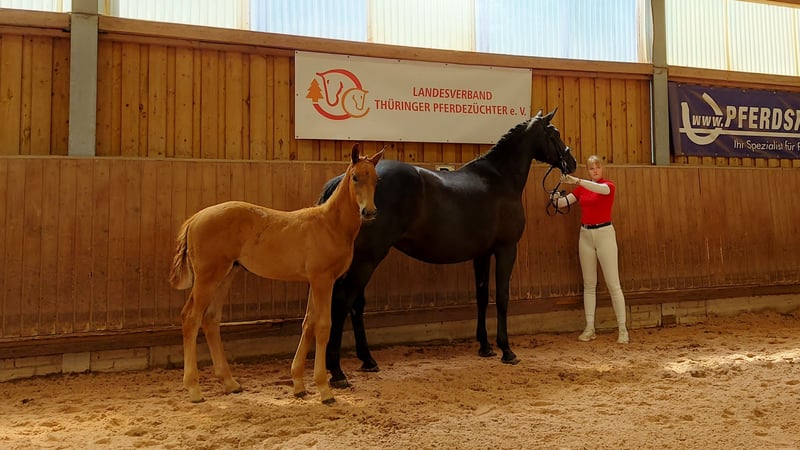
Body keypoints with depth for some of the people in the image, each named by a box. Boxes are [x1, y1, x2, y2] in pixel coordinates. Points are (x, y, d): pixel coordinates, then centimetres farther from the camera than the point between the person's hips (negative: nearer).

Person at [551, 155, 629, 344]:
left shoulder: (609, 185, -4)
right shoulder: (581, 188, 9)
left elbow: (601, 189, -28)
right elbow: (563, 202, 0)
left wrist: (577, 181, -41)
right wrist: (555, 199, -23)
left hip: (605, 233, -4)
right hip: (585, 235, 5)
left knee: (613, 284, -4)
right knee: (589, 284, 8)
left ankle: (622, 329, 1)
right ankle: (589, 328, 14)